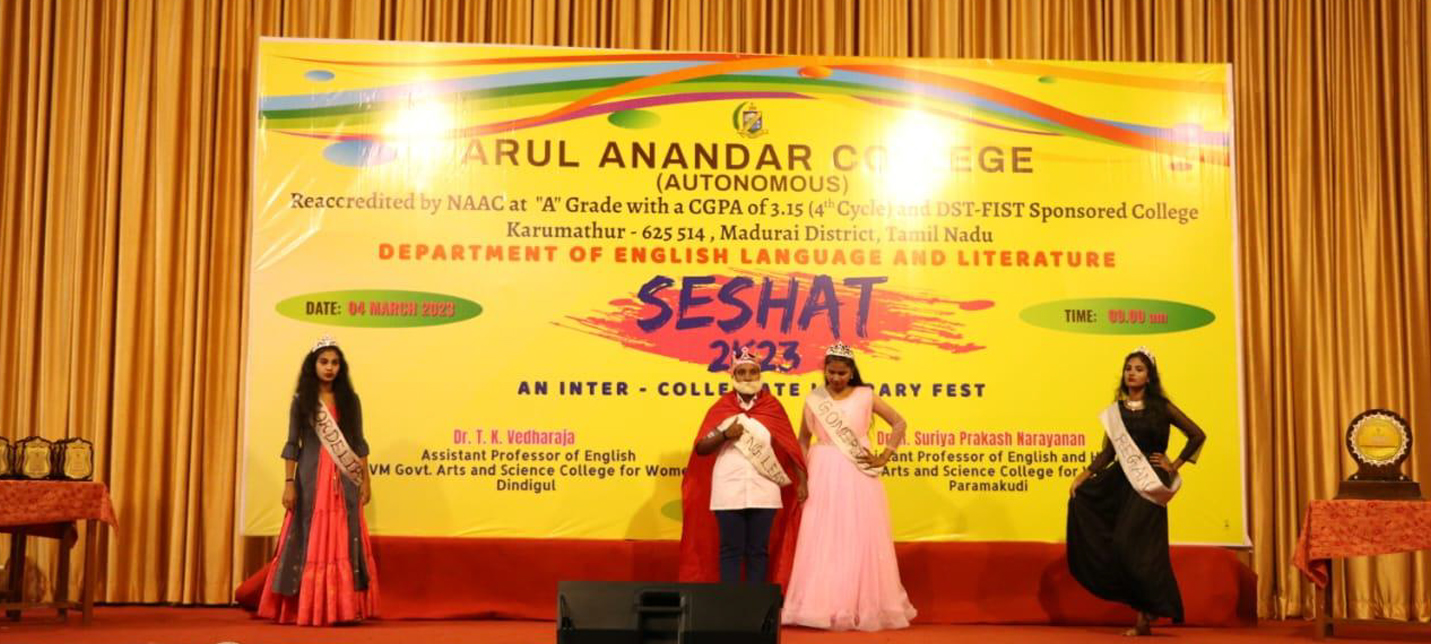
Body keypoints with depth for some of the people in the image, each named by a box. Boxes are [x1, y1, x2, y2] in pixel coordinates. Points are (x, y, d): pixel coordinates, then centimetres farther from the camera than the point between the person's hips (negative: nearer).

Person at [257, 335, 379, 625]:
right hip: (311, 480, -2)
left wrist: (366, 481, 4)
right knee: (309, 542, -2)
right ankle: (305, 608, 2)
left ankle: (343, 608, 2)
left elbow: (358, 443, 9)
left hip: (344, 482, 2)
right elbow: (292, 444, 0)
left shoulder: (350, 399, 8)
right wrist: (289, 483, -7)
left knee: (342, 543, -1)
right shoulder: (301, 400, 3)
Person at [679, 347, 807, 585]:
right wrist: (725, 435, -13)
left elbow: (790, 447, 7)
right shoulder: (721, 407, 5)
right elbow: (701, 448, 3)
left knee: (759, 551, 5)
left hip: (764, 491, 0)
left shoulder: (772, 406, 6)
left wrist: (801, 481, 0)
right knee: (730, 550, 2)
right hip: (728, 491, 0)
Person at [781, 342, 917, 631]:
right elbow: (803, 440, 14)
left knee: (861, 540, 1)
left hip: (859, 476, -1)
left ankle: (865, 606, 10)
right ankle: (822, 606, 5)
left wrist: (883, 458, -1)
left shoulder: (865, 396, 2)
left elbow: (899, 423, 7)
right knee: (823, 542, -1)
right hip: (824, 475, 1)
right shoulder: (813, 400, 5)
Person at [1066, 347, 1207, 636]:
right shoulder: (1116, 410, 8)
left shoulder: (1161, 407, -1)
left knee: (1138, 546, -9)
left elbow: (1197, 435, 3)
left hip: (1148, 483, -4)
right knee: (1082, 497, -16)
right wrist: (1084, 475, -7)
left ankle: (1146, 614, 7)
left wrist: (1175, 465, 1)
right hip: (1121, 480, 4)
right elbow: (1108, 452, 5)